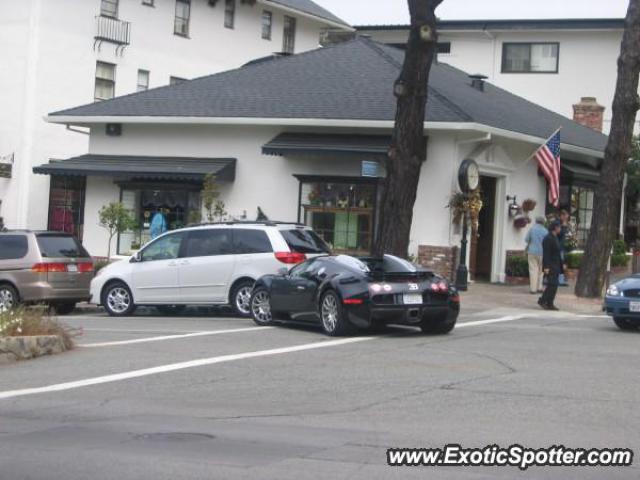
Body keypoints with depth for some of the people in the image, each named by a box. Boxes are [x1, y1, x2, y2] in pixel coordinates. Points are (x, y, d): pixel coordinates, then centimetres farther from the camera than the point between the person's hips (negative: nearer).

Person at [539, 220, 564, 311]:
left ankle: (550, 303, 9)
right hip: (550, 266, -10)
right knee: (553, 284, -14)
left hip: (556, 266, 10)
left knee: (553, 285, 7)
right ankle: (542, 300, -7)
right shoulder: (548, 238, -14)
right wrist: (546, 267, -24)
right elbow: (546, 254, -20)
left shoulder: (555, 238, 16)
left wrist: (561, 265, 23)